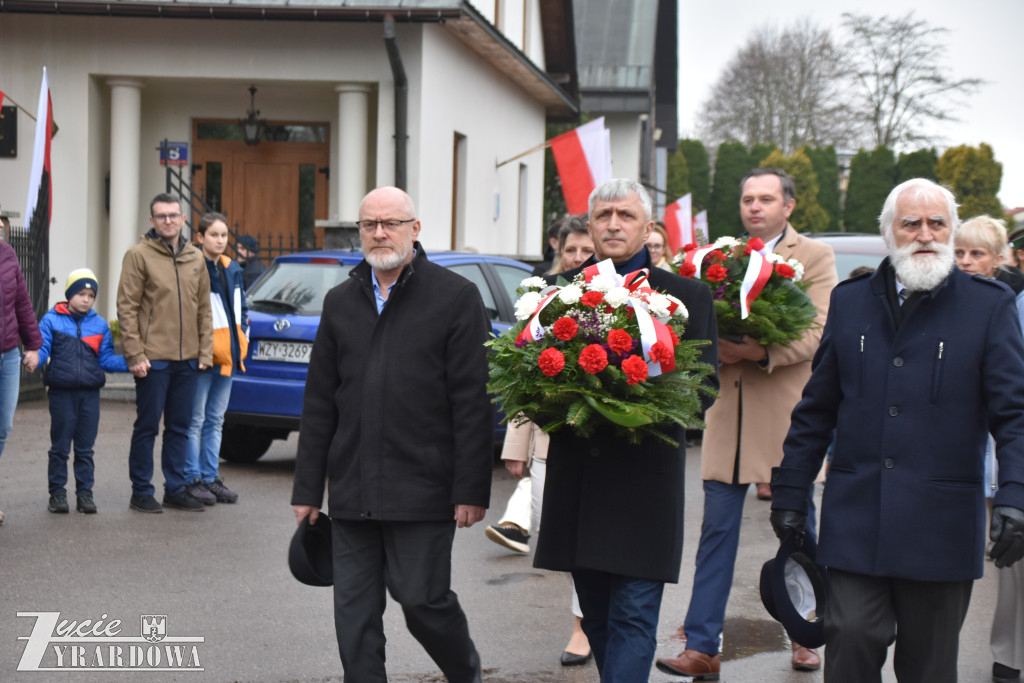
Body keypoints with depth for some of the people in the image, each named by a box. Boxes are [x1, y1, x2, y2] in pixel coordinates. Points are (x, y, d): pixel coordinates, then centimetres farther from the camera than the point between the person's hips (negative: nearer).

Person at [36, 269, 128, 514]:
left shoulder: (100, 325, 10)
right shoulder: (51, 321, 2)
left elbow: (106, 358, 7)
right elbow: (42, 349, -4)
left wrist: (128, 363, -10)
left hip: (90, 393, 2)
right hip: (61, 392, -2)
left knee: (85, 447, 7)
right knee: (60, 446, 4)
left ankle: (85, 493, 14)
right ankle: (57, 493, 12)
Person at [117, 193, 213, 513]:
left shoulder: (195, 258, 11)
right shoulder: (139, 255, -4)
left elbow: (204, 309, 14)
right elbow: (127, 308, -7)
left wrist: (205, 351, 7)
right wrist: (135, 354, -13)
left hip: (187, 359, 5)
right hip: (153, 358, -5)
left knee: (180, 427, 11)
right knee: (147, 426, 1)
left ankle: (175, 489, 19)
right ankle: (141, 491, 10)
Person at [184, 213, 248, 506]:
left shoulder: (233, 270, 13)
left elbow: (241, 308, 25)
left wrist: (242, 337, 13)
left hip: (227, 355, 8)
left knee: (216, 420, 12)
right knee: (195, 420, -2)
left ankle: (211, 477, 18)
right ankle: (193, 479, 3)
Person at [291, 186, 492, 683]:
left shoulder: (455, 297, -2)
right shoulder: (340, 302, 13)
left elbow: (473, 403, -7)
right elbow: (319, 402, 14)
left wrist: (472, 490, -12)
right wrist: (307, 489, 10)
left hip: (422, 490, -5)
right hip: (351, 492, 5)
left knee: (423, 599, -1)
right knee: (354, 613, 6)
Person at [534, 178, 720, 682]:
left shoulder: (687, 295, 3)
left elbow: (704, 385, -3)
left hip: (645, 478, -3)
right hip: (577, 479, 4)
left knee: (633, 617, -7)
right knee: (596, 617, 13)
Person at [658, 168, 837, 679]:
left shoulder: (814, 257, 0)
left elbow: (820, 332, -11)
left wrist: (762, 351, -24)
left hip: (785, 413, -3)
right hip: (729, 411, 3)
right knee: (717, 530, 2)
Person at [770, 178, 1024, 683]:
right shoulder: (849, 302, 10)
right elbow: (816, 409, 14)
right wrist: (789, 493, 11)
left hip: (941, 525, -1)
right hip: (855, 520, 2)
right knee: (850, 642, -6)